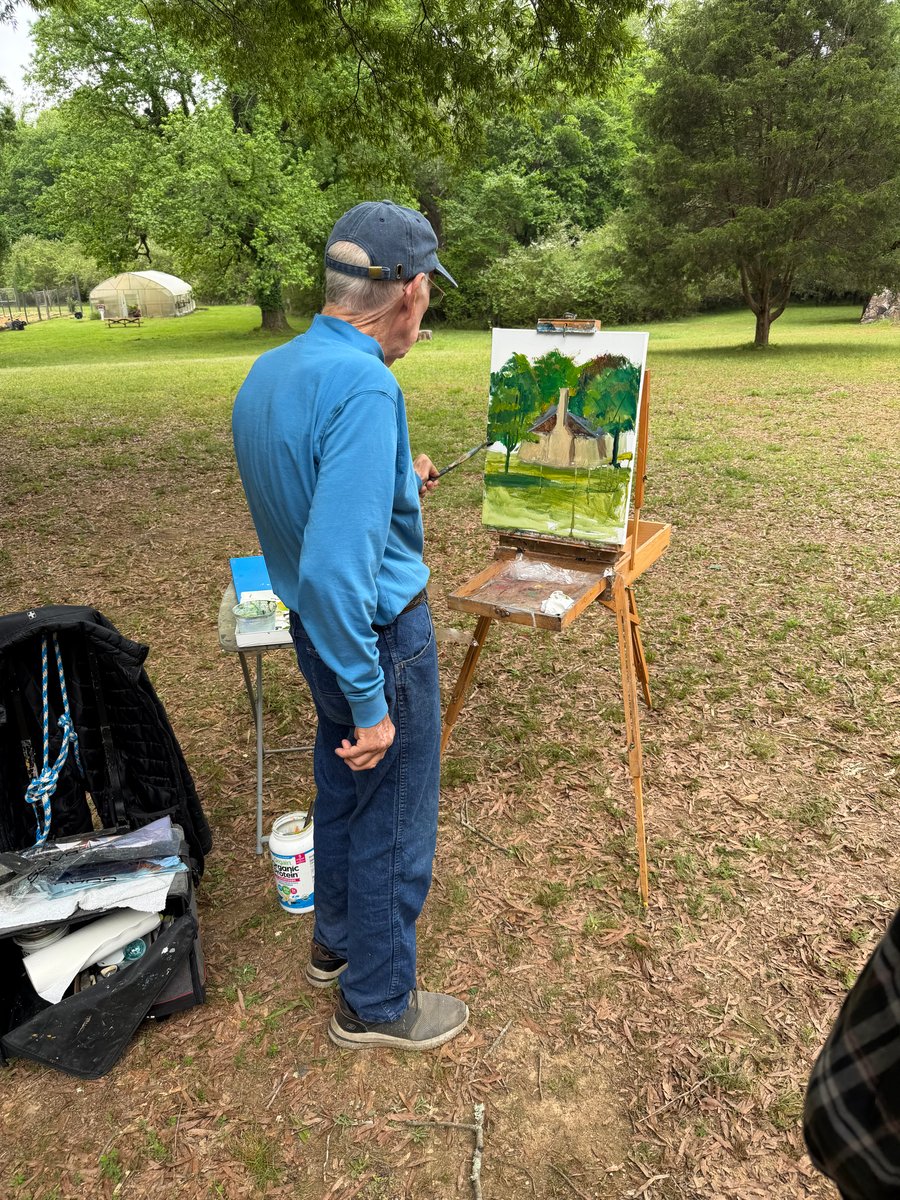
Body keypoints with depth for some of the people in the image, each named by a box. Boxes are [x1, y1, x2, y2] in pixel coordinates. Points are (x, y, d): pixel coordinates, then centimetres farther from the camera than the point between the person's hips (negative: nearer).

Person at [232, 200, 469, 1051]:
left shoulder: (266, 373, 2)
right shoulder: (364, 387, -26)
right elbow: (334, 567, -33)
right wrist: (369, 701, -25)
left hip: (315, 628, 9)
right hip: (378, 636, -9)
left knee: (342, 790, 25)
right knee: (393, 822, 11)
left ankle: (337, 944, 48)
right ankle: (377, 1004, 34)